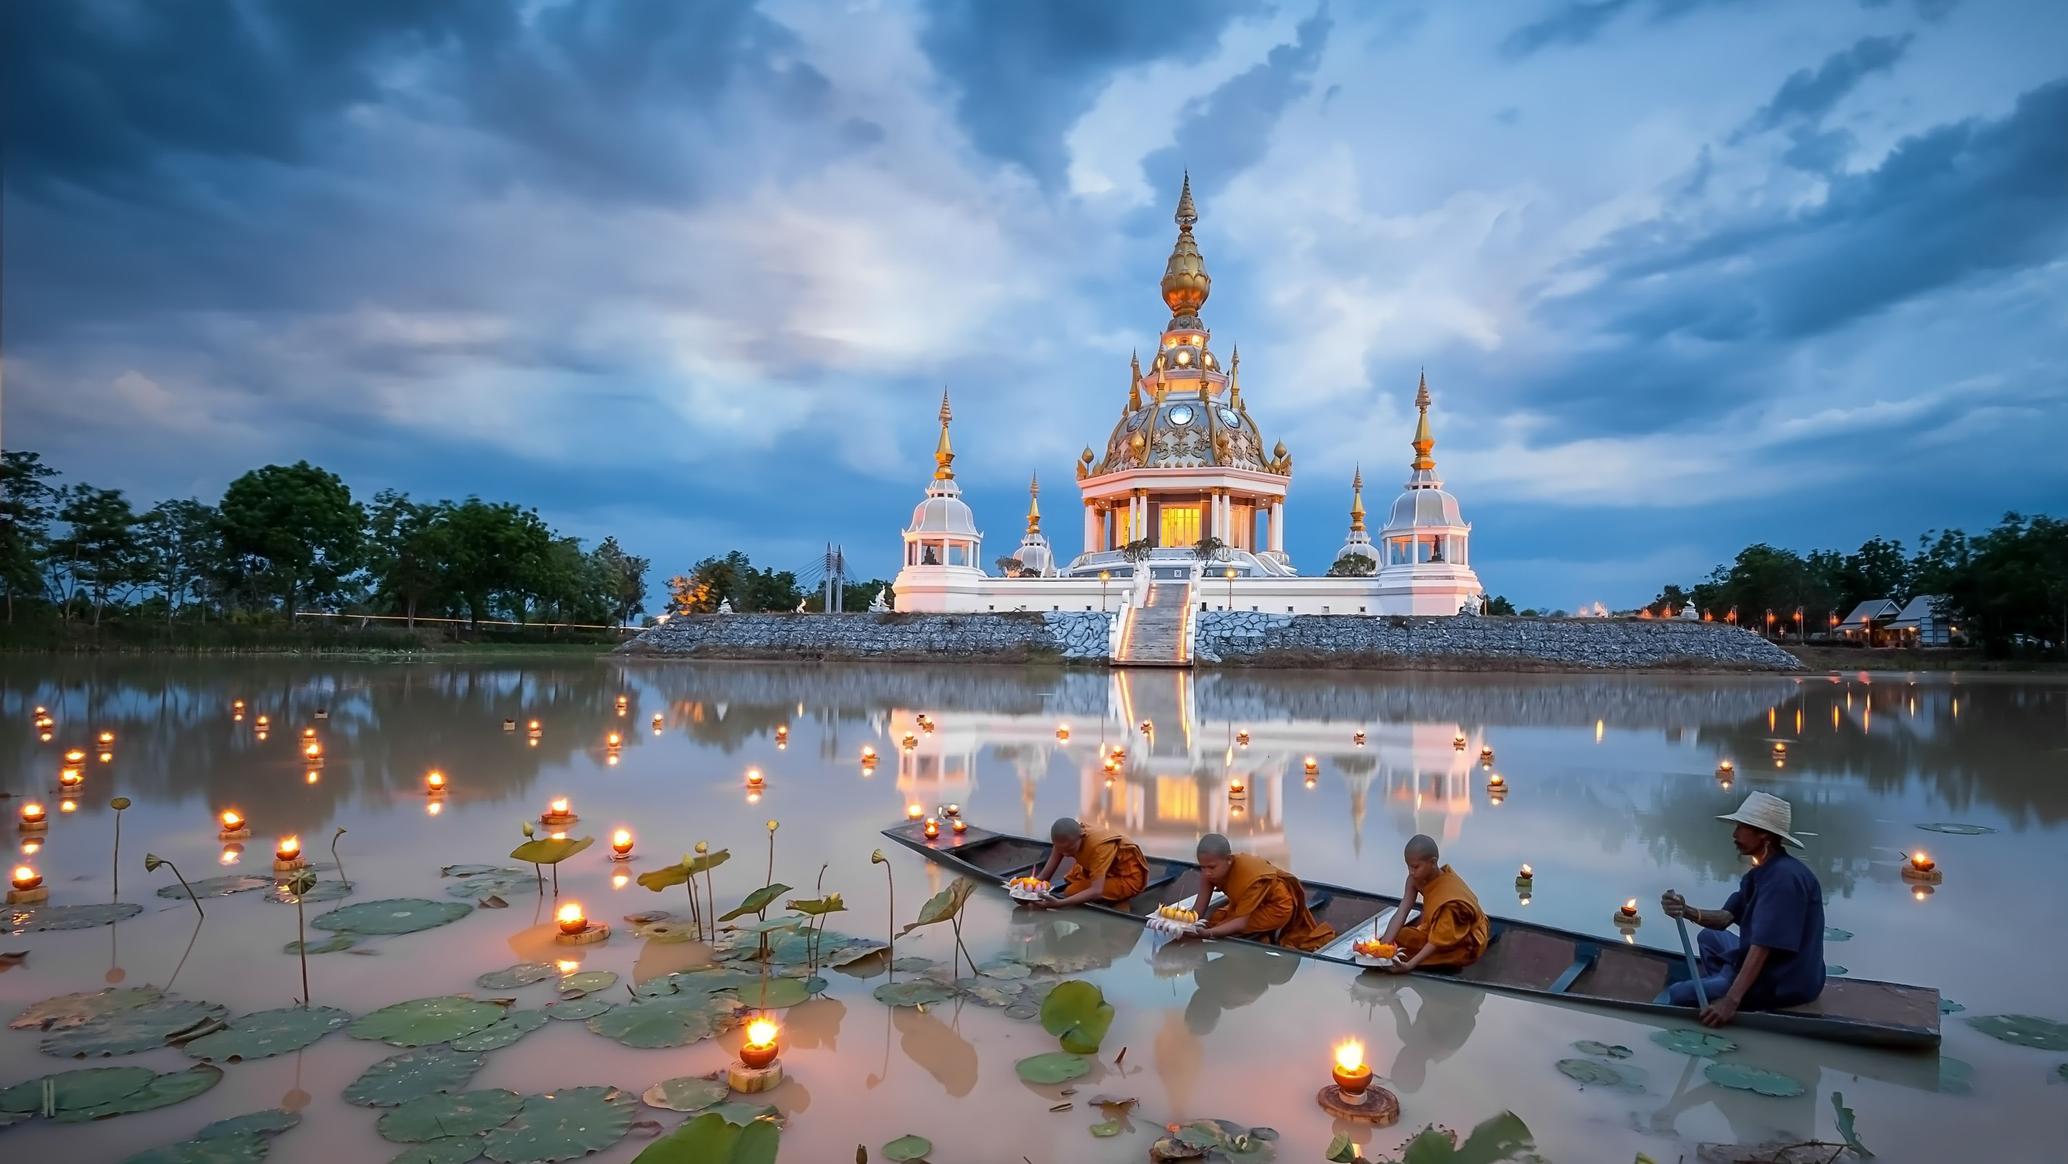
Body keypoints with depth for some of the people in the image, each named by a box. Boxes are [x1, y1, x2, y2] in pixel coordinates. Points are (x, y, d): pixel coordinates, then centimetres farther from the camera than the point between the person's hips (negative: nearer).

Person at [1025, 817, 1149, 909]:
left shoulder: (1099, 845, -38)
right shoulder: (1065, 840, -18)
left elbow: (1096, 890, -46)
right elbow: (1045, 875, -16)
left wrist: (1059, 903, -57)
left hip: (1128, 877, -8)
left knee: (1072, 892, -21)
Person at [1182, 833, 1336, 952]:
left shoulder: (1251, 876, -40)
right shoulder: (1210, 871, -20)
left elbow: (1241, 922, -40)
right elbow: (1199, 908, -22)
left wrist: (1207, 933, -54)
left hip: (1276, 905, -8)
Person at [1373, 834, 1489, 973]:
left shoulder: (1449, 896, -34)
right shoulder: (1417, 878, -15)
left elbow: (1438, 941, -33)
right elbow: (1401, 913, -20)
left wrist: (1409, 965, -44)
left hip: (1463, 944, -7)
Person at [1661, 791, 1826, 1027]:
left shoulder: (1784, 877, -25)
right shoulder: (1762, 872, 9)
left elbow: (1763, 945, -30)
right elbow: (1725, 918, 8)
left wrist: (1731, 1001, -34)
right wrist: (1686, 911, -14)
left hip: (1784, 983, -10)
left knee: (1677, 995, -14)